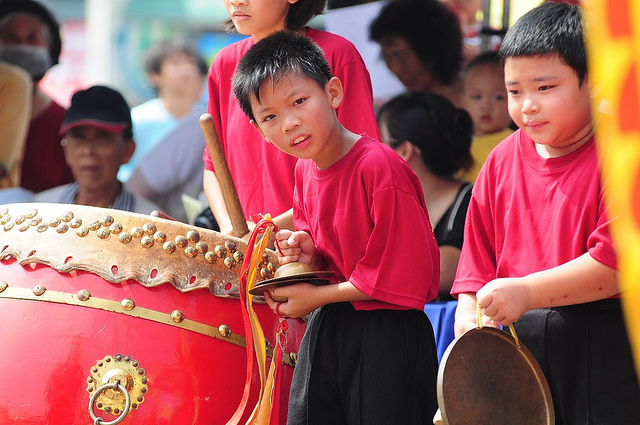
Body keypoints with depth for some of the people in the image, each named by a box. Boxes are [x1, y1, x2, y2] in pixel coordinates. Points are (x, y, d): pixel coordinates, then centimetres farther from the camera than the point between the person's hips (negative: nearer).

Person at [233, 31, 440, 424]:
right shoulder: (305, 170, 6)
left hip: (387, 336, -8)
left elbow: (404, 273, -21)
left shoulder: (379, 166, -21)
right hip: (326, 332, 8)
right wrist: (308, 254, -3)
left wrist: (318, 296, -14)